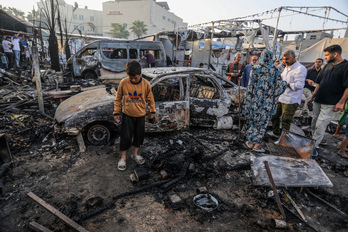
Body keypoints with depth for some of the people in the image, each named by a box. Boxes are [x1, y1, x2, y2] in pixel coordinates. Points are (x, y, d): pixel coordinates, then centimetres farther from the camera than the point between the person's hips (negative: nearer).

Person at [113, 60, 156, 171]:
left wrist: (153, 112, 5)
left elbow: (150, 99, 2)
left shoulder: (146, 84, -10)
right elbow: (118, 99, -1)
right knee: (126, 137, 4)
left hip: (140, 116, 2)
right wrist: (116, 112, 0)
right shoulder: (123, 83, -12)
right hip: (127, 115, -1)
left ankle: (135, 154, 35)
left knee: (139, 135, 14)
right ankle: (123, 157, 23)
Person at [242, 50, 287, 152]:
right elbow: (279, 84, 1)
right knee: (262, 121, 8)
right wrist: (285, 83, 23)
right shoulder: (275, 69, -1)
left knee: (252, 119, 12)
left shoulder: (256, 67, -3)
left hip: (255, 98, 0)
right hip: (267, 100, 0)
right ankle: (257, 144, 11)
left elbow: (252, 82, -2)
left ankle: (251, 142, 21)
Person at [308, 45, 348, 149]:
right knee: (314, 122, 13)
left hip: (330, 104, -7)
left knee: (320, 125, -8)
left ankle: (314, 146, 1)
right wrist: (312, 97, 16)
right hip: (318, 101, 7)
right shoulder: (327, 66, 13)